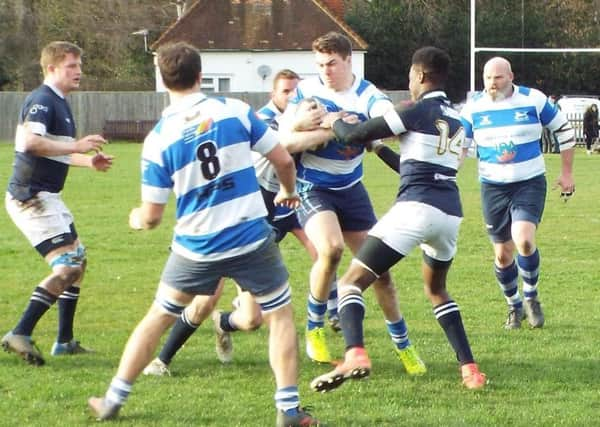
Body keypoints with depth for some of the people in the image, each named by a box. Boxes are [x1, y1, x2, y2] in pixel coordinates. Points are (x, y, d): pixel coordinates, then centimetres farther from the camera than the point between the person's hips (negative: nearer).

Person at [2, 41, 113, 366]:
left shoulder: (59, 103, 17)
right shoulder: (42, 101, -14)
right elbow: (29, 143, -30)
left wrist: (88, 161, 18)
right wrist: (76, 146, -25)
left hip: (46, 197, 11)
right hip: (31, 196, -11)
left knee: (78, 259, 17)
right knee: (67, 266, -16)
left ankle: (65, 341, 22)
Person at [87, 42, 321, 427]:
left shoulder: (159, 139, -7)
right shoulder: (234, 110, -6)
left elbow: (152, 216, -4)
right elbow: (284, 160, -2)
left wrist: (137, 219, 21)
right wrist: (289, 192, 20)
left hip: (196, 248, 1)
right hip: (252, 240, -1)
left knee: (157, 318, 17)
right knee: (281, 316, 13)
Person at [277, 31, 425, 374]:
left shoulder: (368, 96, -10)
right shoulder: (307, 91, -7)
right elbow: (286, 141, -14)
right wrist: (330, 131, -26)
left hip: (351, 189, 2)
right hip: (313, 188, -2)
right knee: (331, 247, -29)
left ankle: (403, 346, 20)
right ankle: (315, 329, -9)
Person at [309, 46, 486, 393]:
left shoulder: (418, 112, -2)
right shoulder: (458, 120, 21)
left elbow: (353, 136, -1)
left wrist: (335, 121, 20)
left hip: (416, 208, -7)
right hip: (451, 213, 7)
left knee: (352, 282, -5)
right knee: (436, 289, 30)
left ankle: (355, 355, -30)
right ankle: (470, 369, 20)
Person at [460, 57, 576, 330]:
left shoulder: (534, 100, -6)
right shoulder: (473, 107, -1)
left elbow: (564, 131, 6)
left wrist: (566, 172, 6)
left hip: (530, 184, -2)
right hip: (493, 188, 2)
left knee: (524, 240, -23)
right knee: (503, 254, 4)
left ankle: (531, 297, 1)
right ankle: (514, 307, 27)